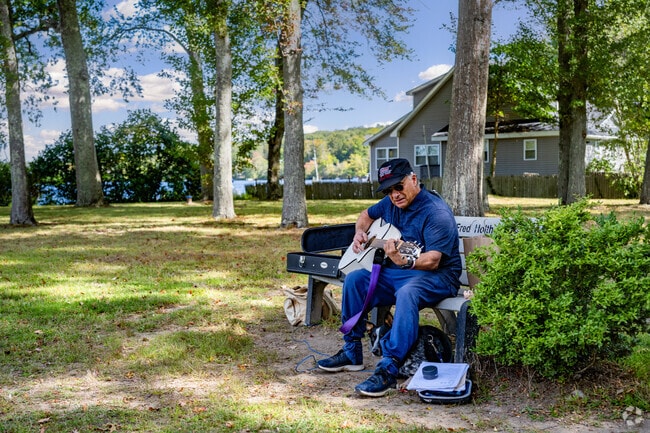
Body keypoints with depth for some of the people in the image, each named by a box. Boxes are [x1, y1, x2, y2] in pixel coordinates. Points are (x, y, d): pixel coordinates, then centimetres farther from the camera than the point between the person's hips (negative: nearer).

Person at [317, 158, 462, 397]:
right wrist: (359, 233, 6)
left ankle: (389, 368, -38)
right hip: (397, 273, 8)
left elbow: (433, 260, -28)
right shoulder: (391, 203, 6)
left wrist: (405, 261, -47)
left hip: (437, 276, -8)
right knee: (354, 279, -9)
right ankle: (351, 353, 0)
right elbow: (367, 215, 28)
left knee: (407, 294, -39)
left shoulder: (437, 213, -18)